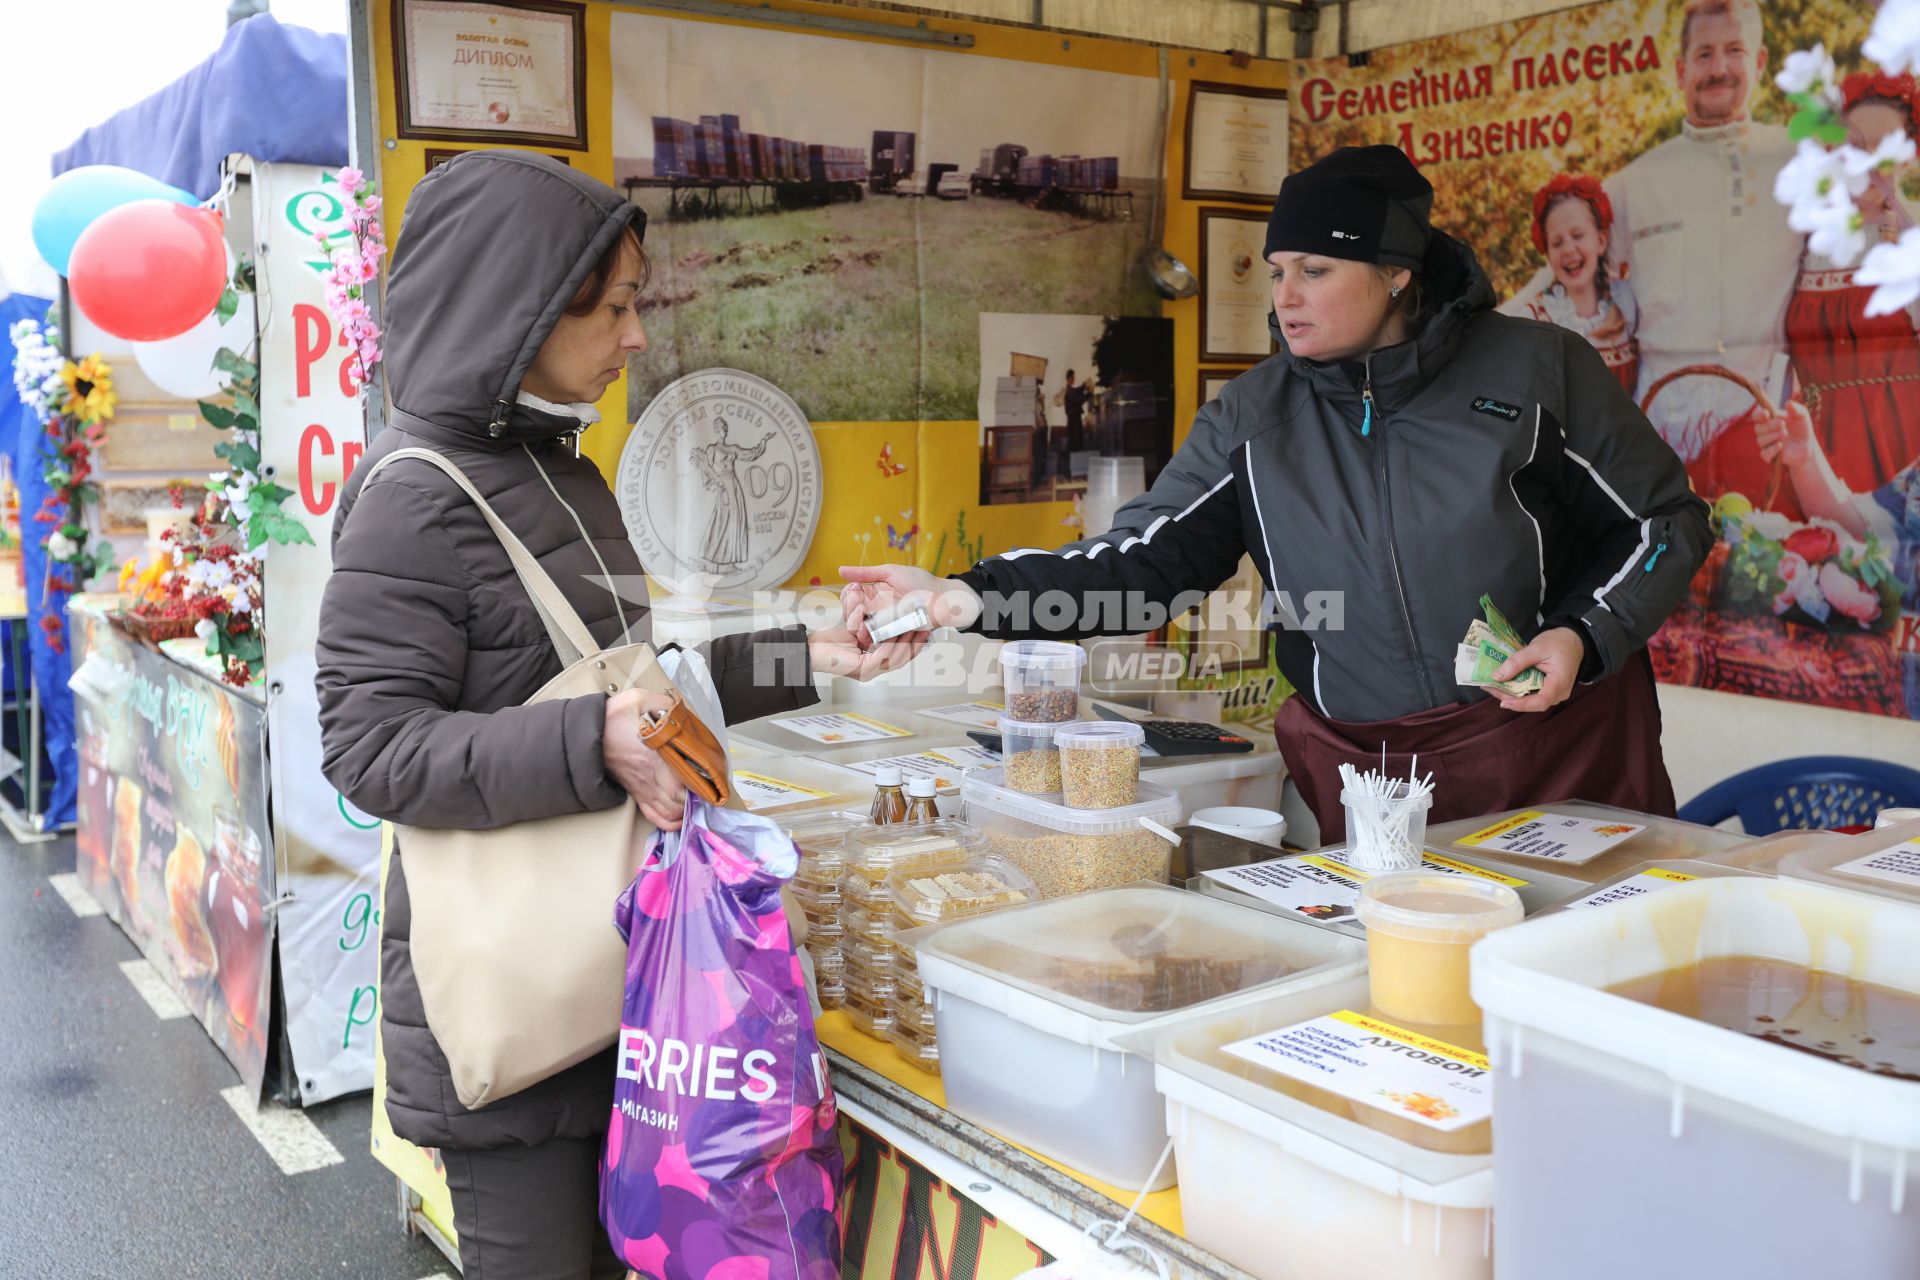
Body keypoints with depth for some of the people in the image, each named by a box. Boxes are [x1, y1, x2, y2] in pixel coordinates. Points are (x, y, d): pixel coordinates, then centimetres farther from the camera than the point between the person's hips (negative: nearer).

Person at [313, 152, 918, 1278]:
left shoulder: (560, 468, 11)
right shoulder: (419, 497, -16)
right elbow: (368, 742, -20)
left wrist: (805, 660, 9)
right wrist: (595, 747, -31)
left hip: (607, 953, 8)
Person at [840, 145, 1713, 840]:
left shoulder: (1536, 368, -6)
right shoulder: (1255, 416, 0)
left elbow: (1665, 521, 4)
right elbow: (1142, 563, -8)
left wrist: (1582, 635, -13)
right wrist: (970, 596, -21)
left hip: (1565, 752, -1)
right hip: (1362, 777, 1)